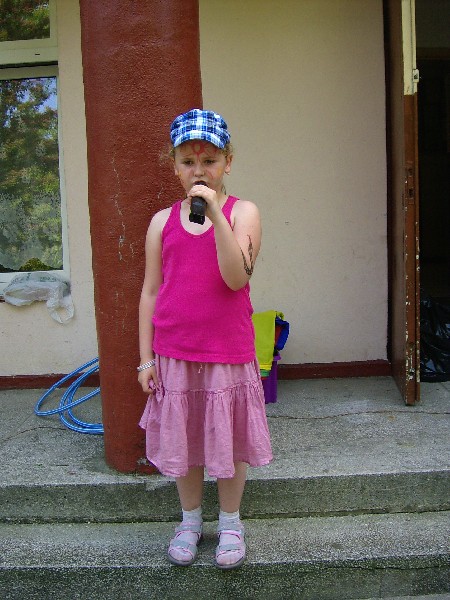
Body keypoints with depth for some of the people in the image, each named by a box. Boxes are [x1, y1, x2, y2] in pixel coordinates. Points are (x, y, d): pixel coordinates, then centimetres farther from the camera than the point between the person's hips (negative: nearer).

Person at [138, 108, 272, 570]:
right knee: (183, 440, 15)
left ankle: (229, 522, 33)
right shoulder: (163, 221, 3)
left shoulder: (242, 212, -5)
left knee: (228, 440, 11)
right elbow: (150, 292, 6)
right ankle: (190, 519, 37)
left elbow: (236, 277, -20)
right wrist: (146, 358, 4)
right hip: (174, 353, 3)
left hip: (228, 351, -2)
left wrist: (215, 213, -27)